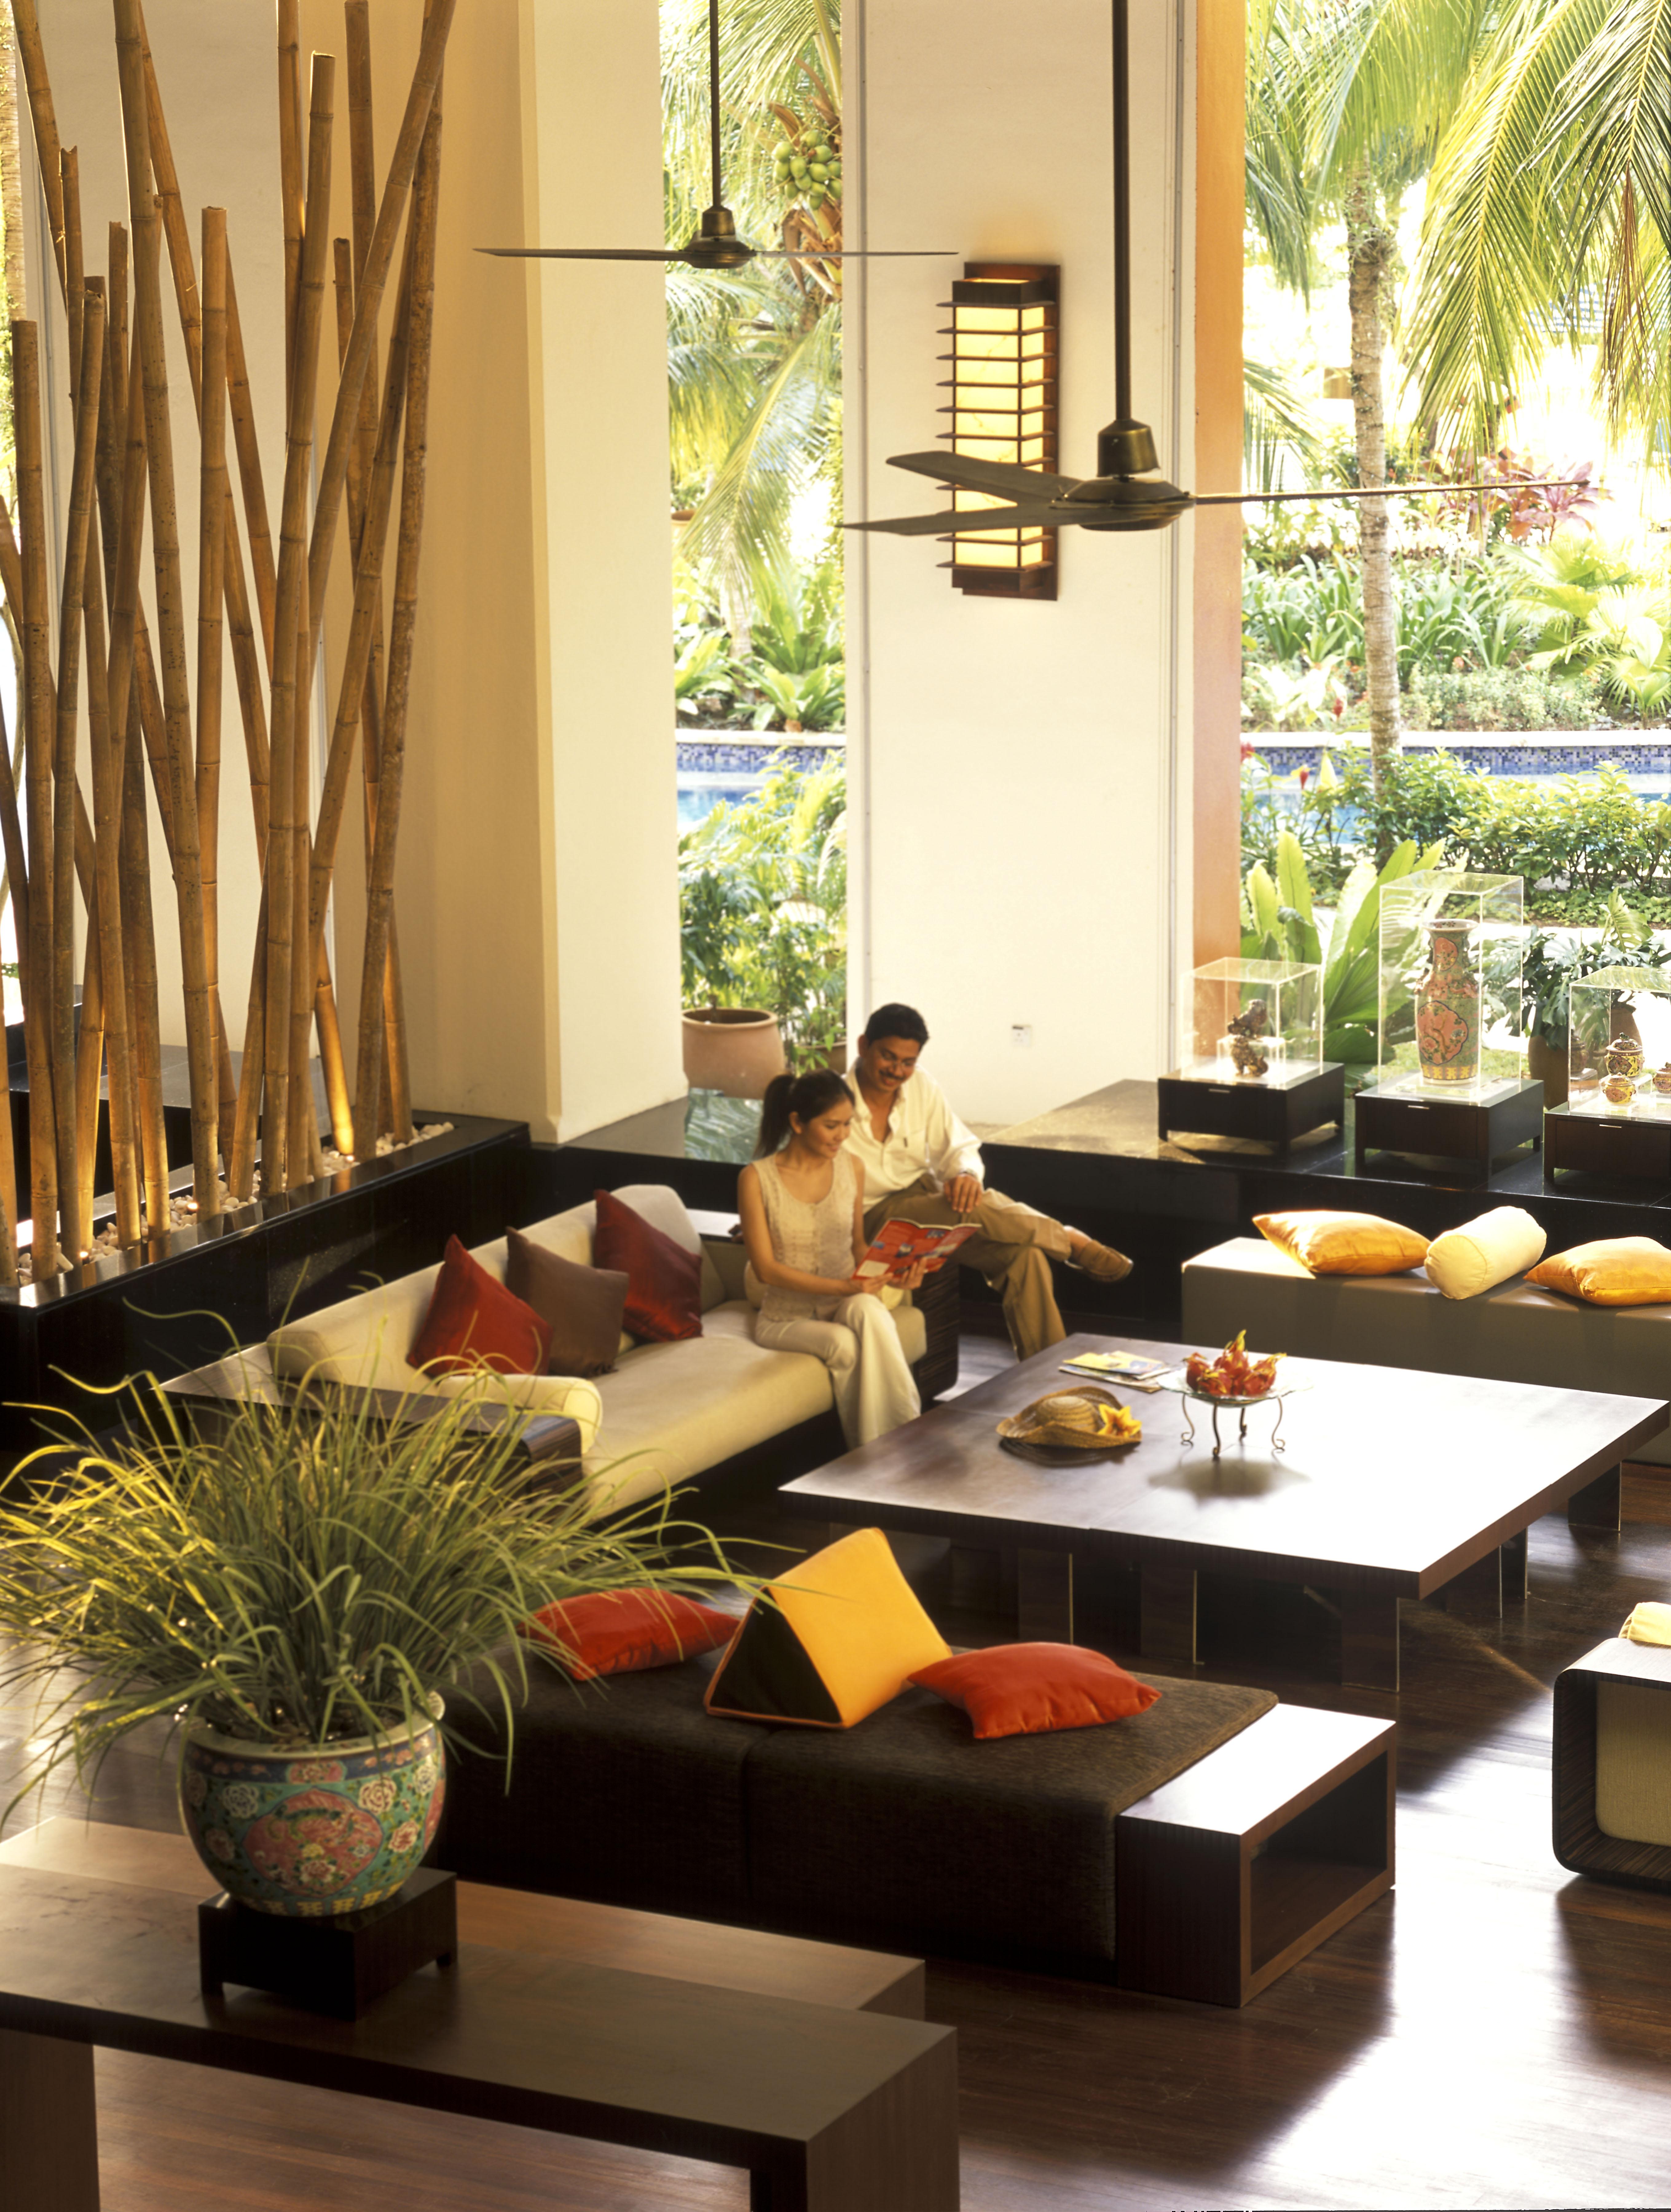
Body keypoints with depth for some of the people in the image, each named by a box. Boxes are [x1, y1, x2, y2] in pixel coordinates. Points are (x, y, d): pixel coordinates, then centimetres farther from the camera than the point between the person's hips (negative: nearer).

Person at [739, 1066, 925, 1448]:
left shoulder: (849, 1167, 5)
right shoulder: (757, 1179, -9)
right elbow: (767, 1268, -12)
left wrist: (889, 1273, -9)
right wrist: (843, 1287, -23)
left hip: (846, 1306, 3)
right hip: (785, 1319, -3)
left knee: (866, 1310, -35)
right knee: (845, 1346, -36)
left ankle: (907, 1430, -35)